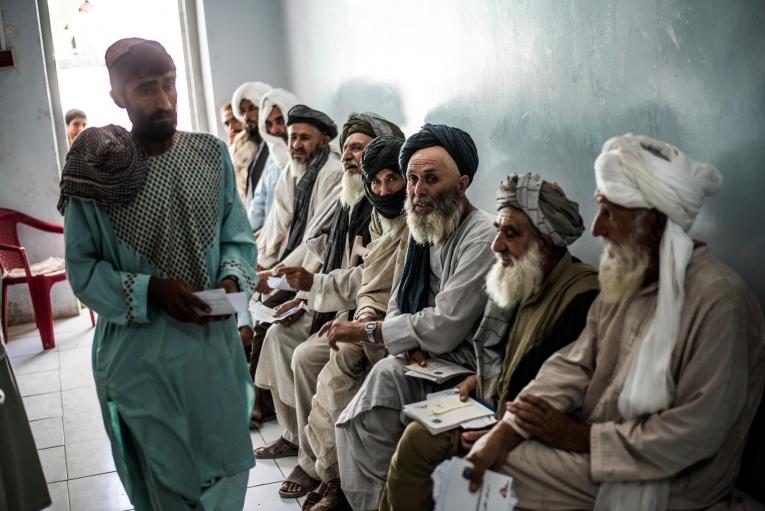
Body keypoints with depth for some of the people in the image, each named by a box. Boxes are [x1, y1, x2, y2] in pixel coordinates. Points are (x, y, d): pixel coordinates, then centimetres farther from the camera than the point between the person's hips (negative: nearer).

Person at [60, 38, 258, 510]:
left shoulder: (212, 154, -2)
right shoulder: (98, 171, -11)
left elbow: (238, 237, 5)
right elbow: (83, 270, -7)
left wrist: (233, 279, -15)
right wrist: (150, 291, -20)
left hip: (213, 343, 3)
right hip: (140, 353, -2)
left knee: (226, 469, 15)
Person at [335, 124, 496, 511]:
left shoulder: (481, 239, -19)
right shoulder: (425, 229, 8)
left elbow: (444, 329, -22)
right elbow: (399, 304, 11)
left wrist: (371, 331, -11)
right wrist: (409, 344, -11)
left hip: (462, 367, -7)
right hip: (426, 360, 7)